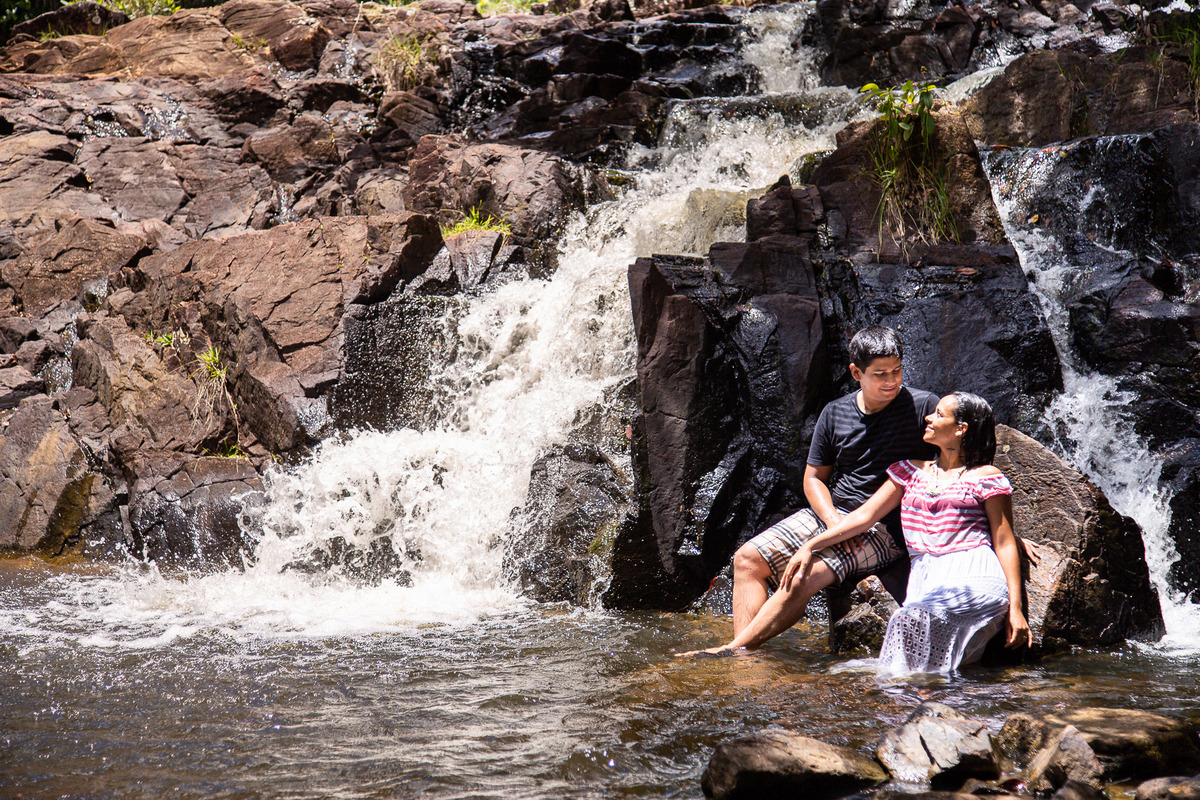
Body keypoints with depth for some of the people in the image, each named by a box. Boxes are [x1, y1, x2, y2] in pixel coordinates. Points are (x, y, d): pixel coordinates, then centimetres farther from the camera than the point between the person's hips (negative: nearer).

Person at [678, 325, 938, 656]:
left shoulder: (923, 406, -8)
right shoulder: (835, 414, 6)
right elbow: (814, 477, 12)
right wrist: (833, 520, -9)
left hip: (886, 528, -6)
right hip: (830, 512, 6)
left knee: (804, 577, -27)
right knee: (748, 559, -9)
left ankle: (734, 650, -23)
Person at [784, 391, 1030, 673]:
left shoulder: (986, 478, 9)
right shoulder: (911, 471, 24)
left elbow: (1005, 544, 6)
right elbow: (865, 515, 22)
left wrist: (1015, 608, -4)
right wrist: (810, 546, 12)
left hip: (976, 579, -4)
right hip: (927, 581, 4)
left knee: (914, 618, -35)